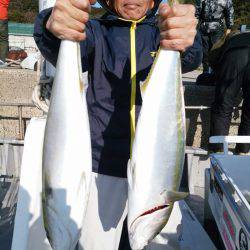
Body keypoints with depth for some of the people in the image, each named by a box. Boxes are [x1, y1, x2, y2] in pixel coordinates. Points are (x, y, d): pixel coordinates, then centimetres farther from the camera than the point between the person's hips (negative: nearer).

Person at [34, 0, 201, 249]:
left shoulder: (163, 32, 5)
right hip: (103, 165, -1)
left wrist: (185, 41, -41)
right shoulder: (96, 32, 4)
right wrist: (54, 28, -41)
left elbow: (191, 59, -16)